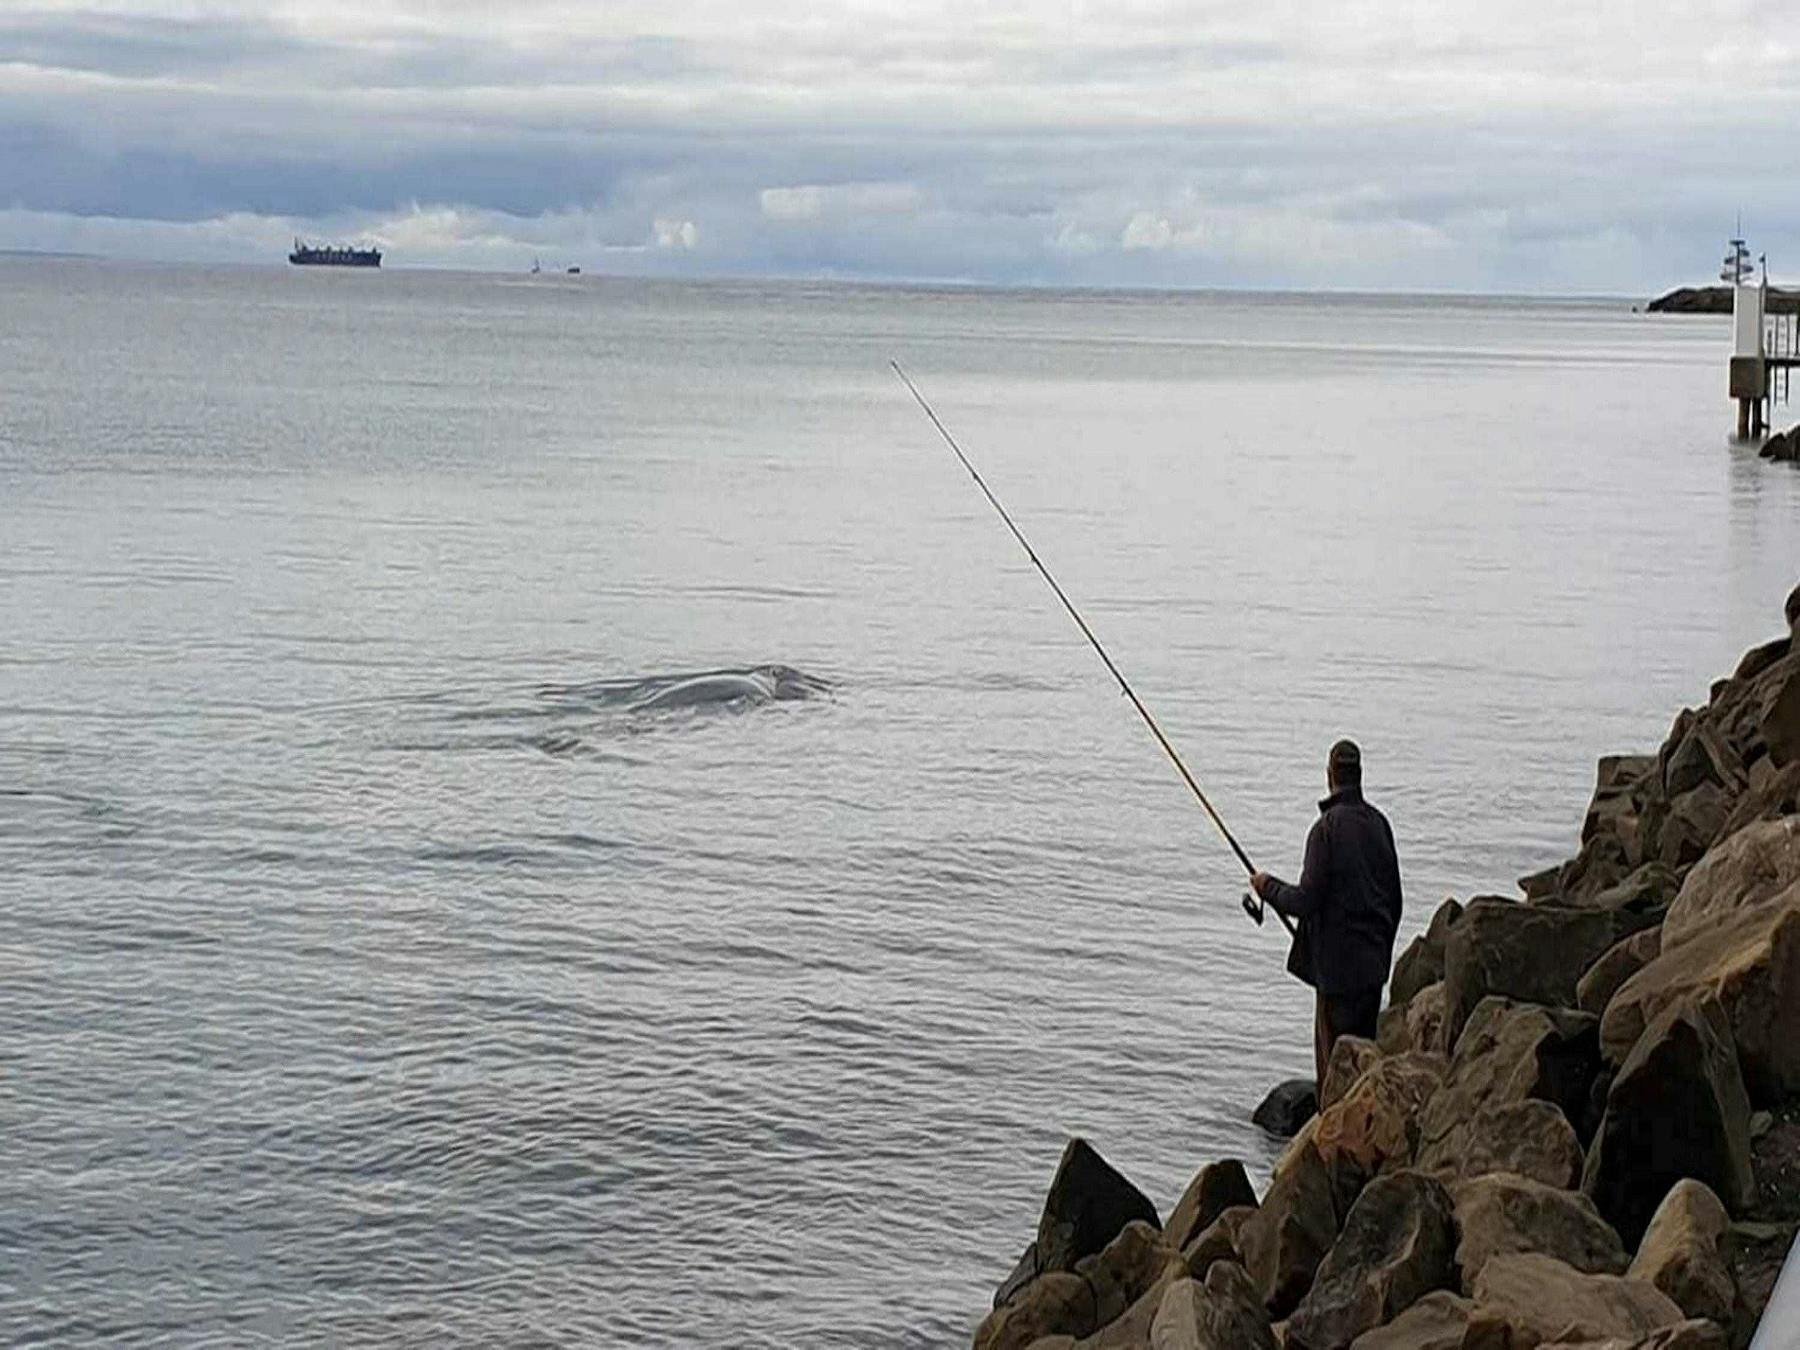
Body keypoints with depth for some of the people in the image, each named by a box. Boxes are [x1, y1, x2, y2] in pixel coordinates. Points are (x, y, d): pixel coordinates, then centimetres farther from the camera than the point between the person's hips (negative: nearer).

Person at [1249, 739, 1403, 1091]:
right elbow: (1395, 901, 14)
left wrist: (1268, 887, 2)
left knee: (1334, 1064, -2)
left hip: (1338, 968, -7)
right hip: (1373, 967, 7)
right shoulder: (1379, 823, 7)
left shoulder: (1328, 827, -15)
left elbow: (1306, 901, -16)